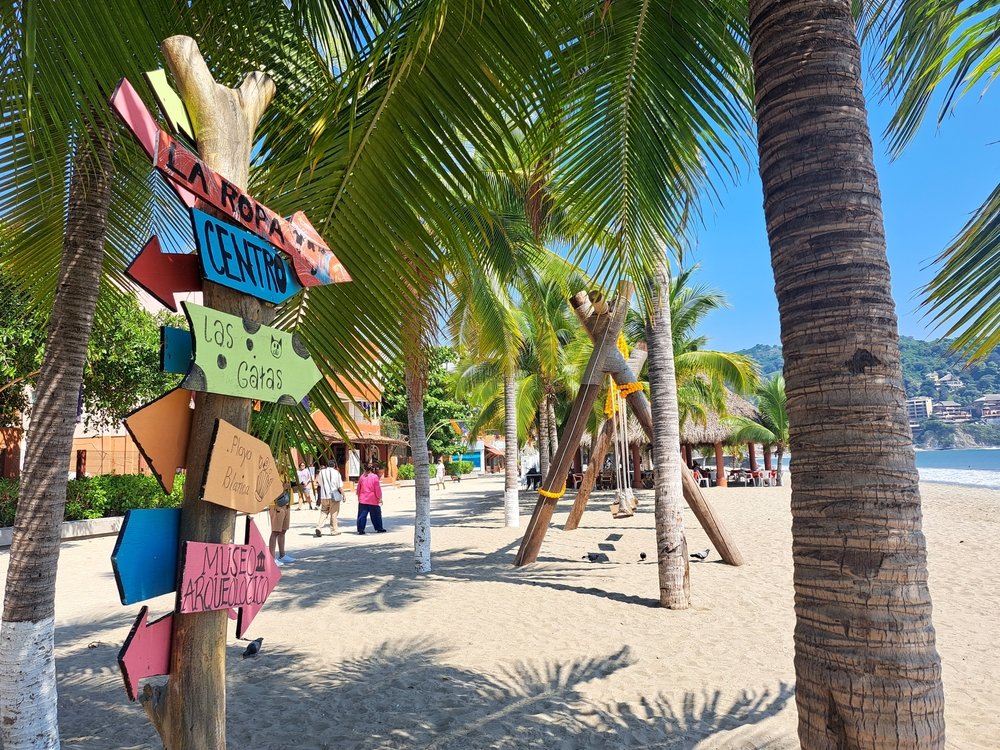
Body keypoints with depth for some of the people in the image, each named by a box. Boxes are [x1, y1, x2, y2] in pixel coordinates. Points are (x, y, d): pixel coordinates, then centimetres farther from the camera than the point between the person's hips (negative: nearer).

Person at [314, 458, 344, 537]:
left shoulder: (321, 472, 5)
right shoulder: (336, 472, -5)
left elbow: (320, 484, 15)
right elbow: (340, 486, -7)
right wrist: (343, 495, 3)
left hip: (324, 496, 3)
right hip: (334, 496, -3)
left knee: (323, 512, 8)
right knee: (334, 513, 6)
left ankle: (319, 527, -11)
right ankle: (334, 530, 11)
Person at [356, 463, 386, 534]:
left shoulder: (362, 477, 6)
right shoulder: (375, 477, -9)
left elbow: (358, 488, 12)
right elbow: (377, 489, -8)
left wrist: (359, 497, 23)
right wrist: (379, 498, 0)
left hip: (362, 500, 4)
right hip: (373, 500, -3)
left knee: (362, 515, 4)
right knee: (376, 515, 9)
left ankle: (360, 529, -1)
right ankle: (379, 528, 17)